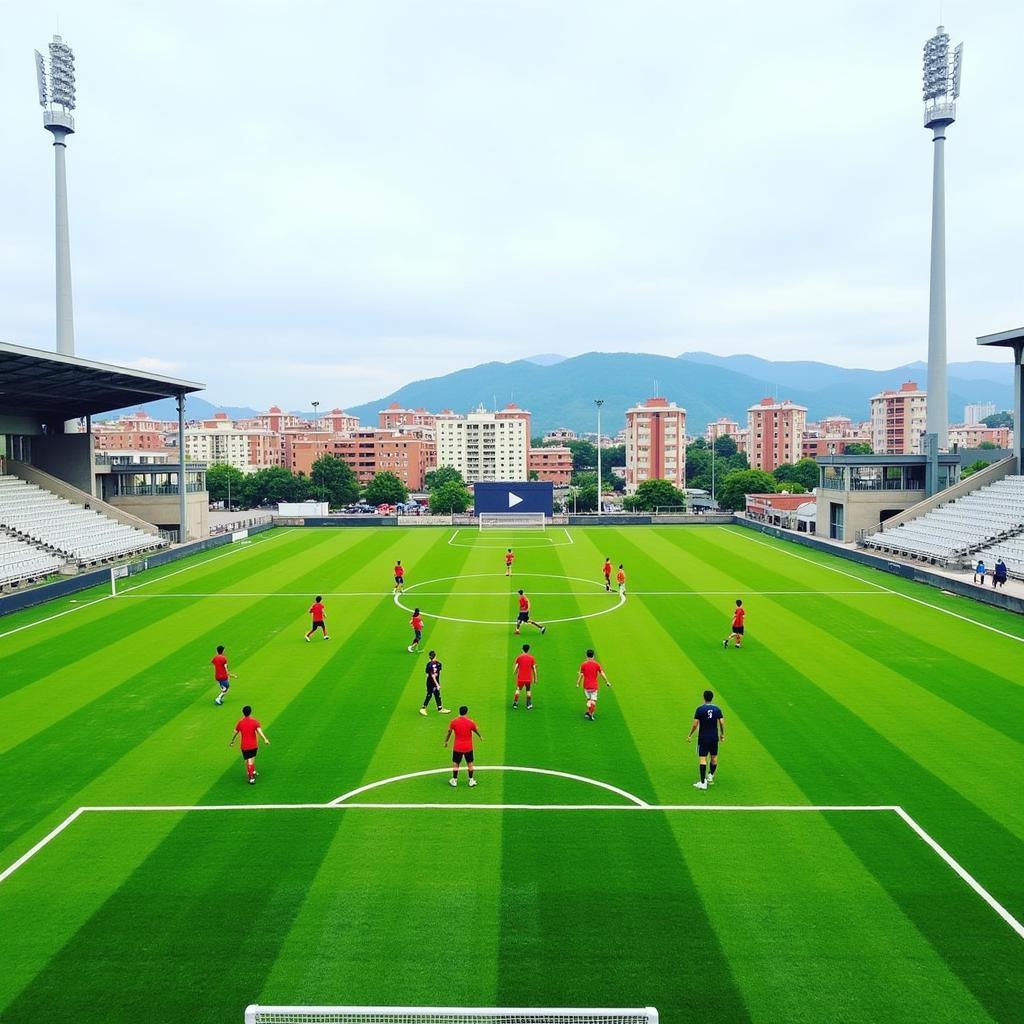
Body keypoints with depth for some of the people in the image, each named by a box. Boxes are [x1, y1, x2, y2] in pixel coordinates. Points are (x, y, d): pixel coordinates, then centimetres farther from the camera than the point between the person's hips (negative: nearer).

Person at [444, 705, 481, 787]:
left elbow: (449, 732, 1)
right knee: (470, 763, 13)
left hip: (457, 747, 0)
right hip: (468, 747, 0)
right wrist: (480, 736, 27)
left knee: (455, 763, 12)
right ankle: (471, 780, 20)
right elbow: (476, 730, 6)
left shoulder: (453, 722, -11)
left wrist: (446, 741, 17)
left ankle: (454, 781, 18)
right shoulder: (470, 722, -13)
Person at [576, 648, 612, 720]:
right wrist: (607, 682, 5)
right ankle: (590, 714, -3)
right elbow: (602, 674, -4)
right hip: (594, 686, -1)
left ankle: (588, 713, 7)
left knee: (589, 699, 17)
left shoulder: (583, 664, -4)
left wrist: (578, 683, 7)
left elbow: (581, 675, -3)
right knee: (593, 701, 5)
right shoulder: (597, 664, -5)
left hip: (586, 685, 1)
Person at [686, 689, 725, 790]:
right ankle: (711, 776, 22)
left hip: (703, 738, -3)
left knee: (703, 758, -3)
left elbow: (695, 724, -10)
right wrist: (722, 734, 16)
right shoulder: (717, 709, 0)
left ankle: (703, 783, -6)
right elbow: (722, 722, 0)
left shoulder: (700, 709, -9)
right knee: (714, 757, 20)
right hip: (714, 737, 3)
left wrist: (690, 735, 2)